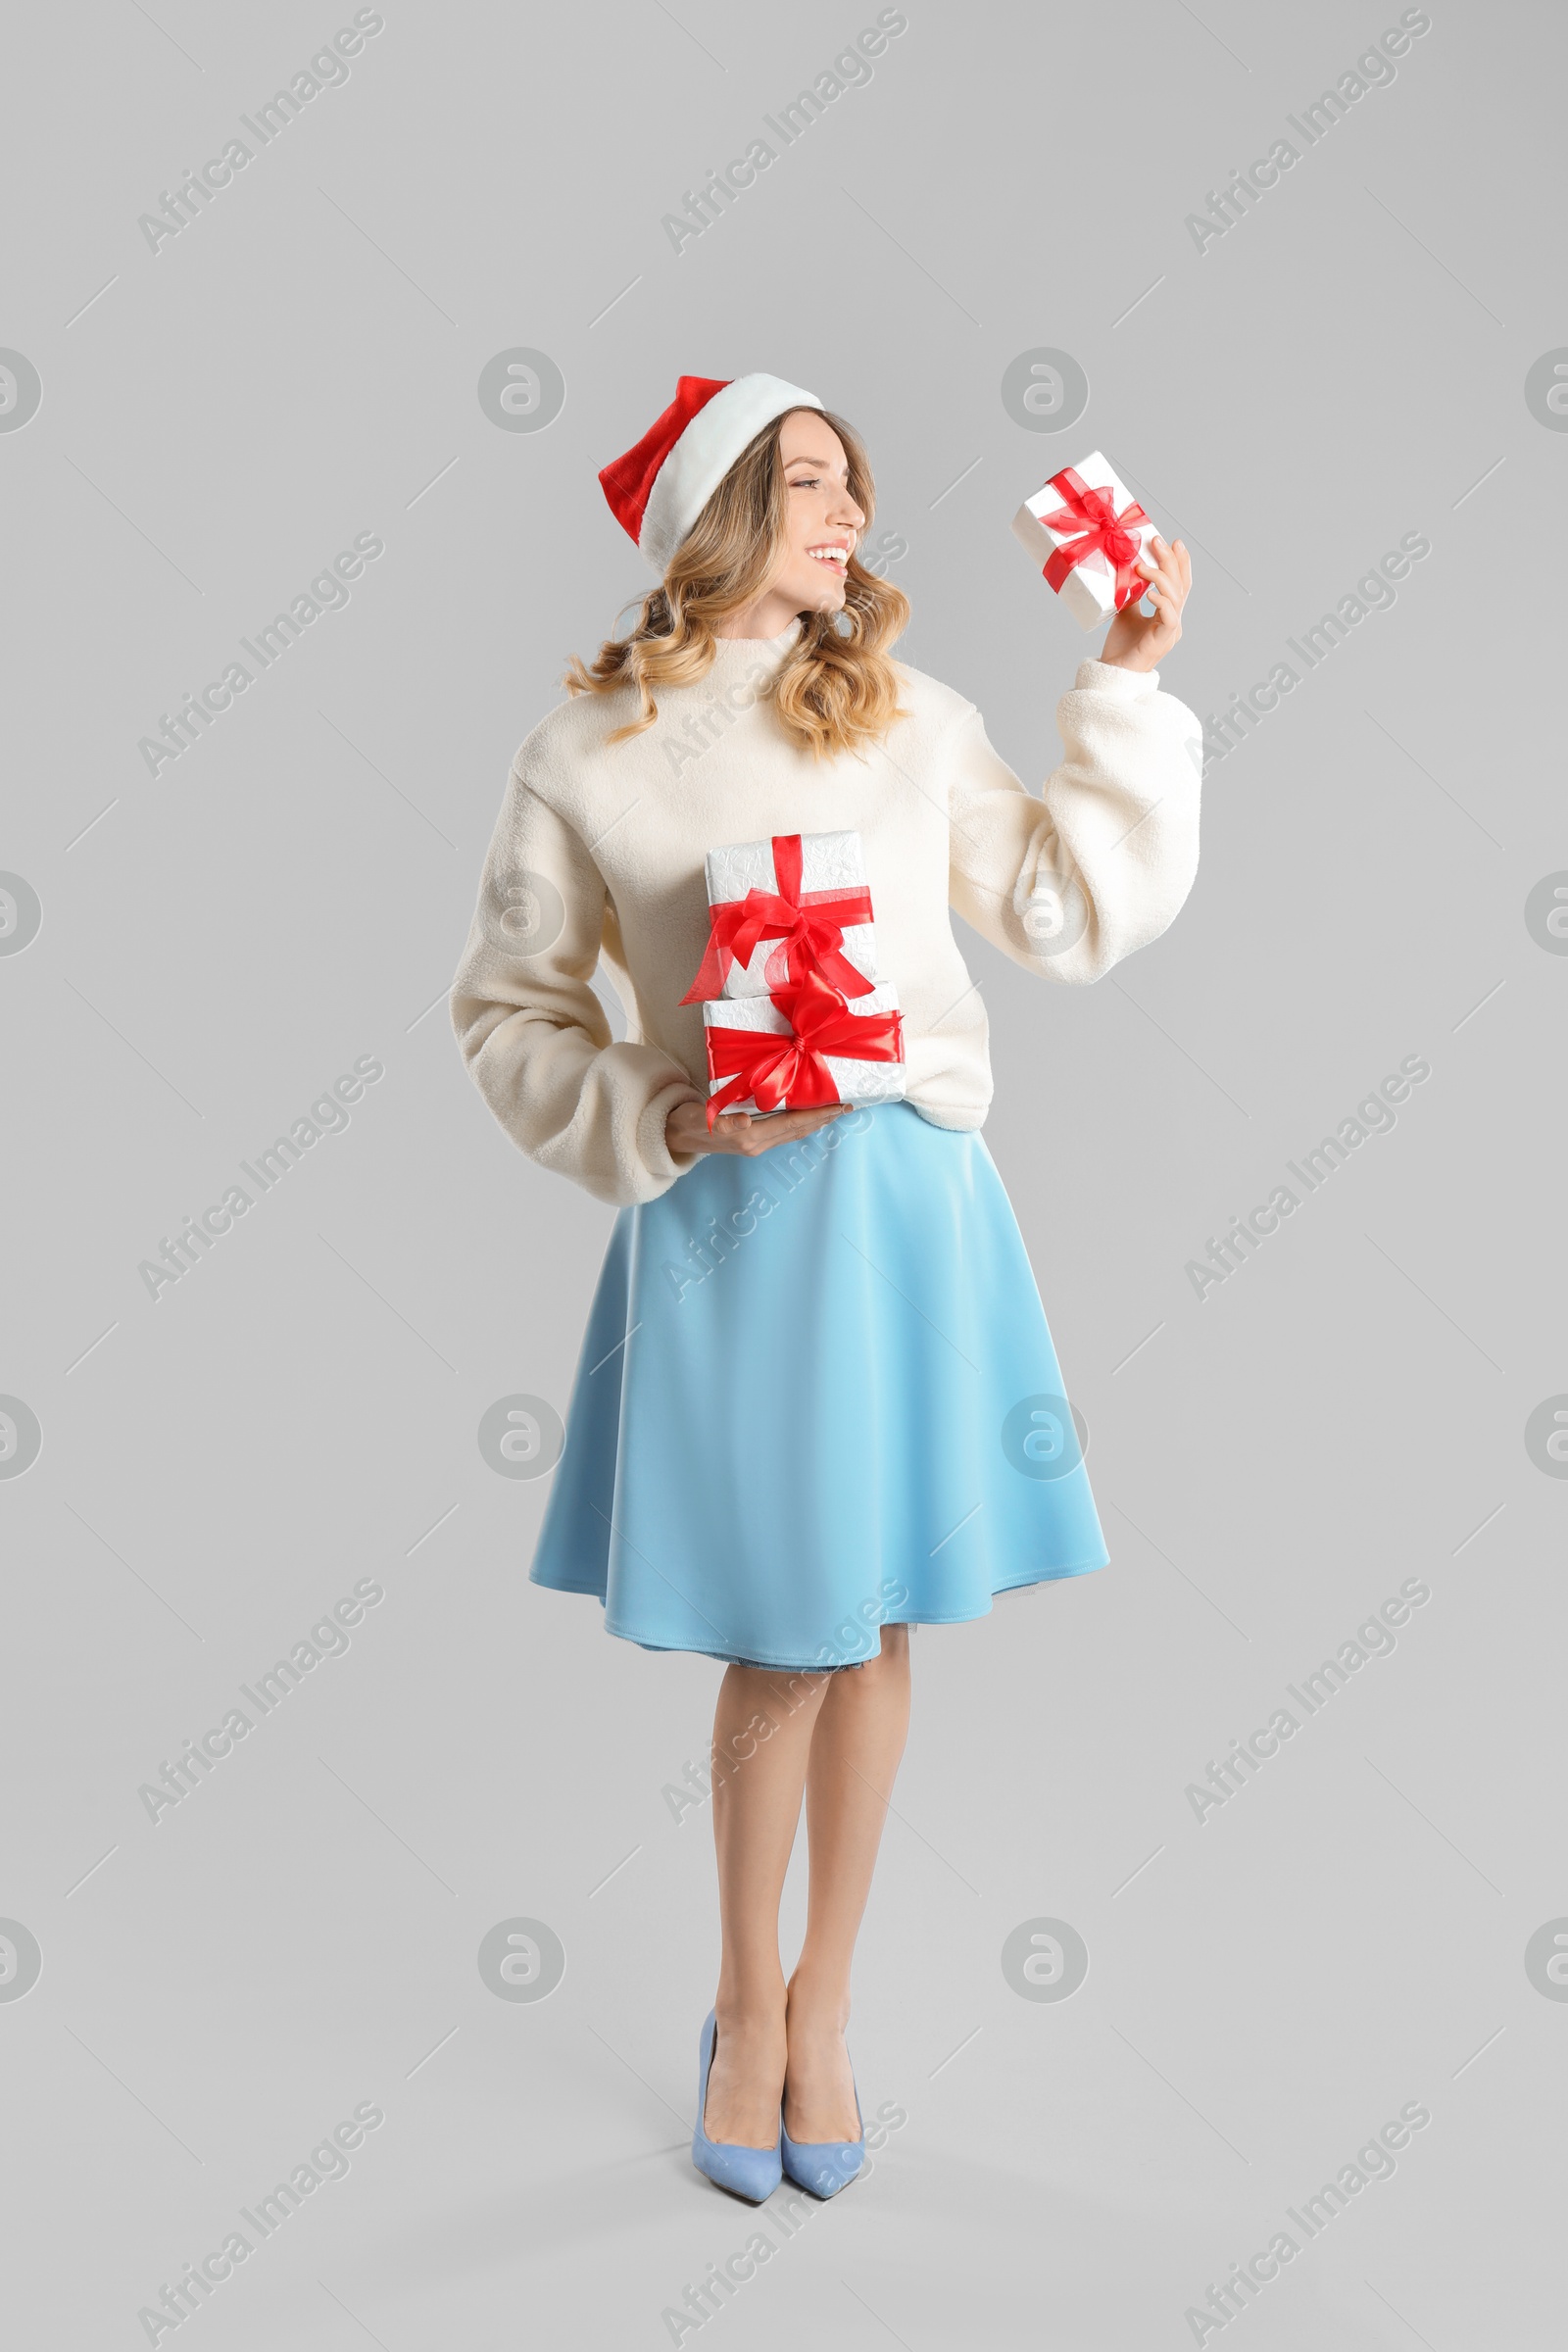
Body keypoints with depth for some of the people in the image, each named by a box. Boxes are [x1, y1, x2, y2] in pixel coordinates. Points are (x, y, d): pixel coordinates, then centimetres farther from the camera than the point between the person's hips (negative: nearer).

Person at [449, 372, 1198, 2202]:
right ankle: (748, 2006, 29)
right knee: (783, 1639, 4)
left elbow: (1075, 913, 8)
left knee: (874, 1623, 9)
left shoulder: (912, 722, 7)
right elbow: (509, 1012, 4)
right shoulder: (588, 758, -1)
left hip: (907, 1202, 3)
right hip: (728, 1219, -2)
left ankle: (821, 2009, 29)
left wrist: (1127, 691, 6)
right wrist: (657, 1119, -11)